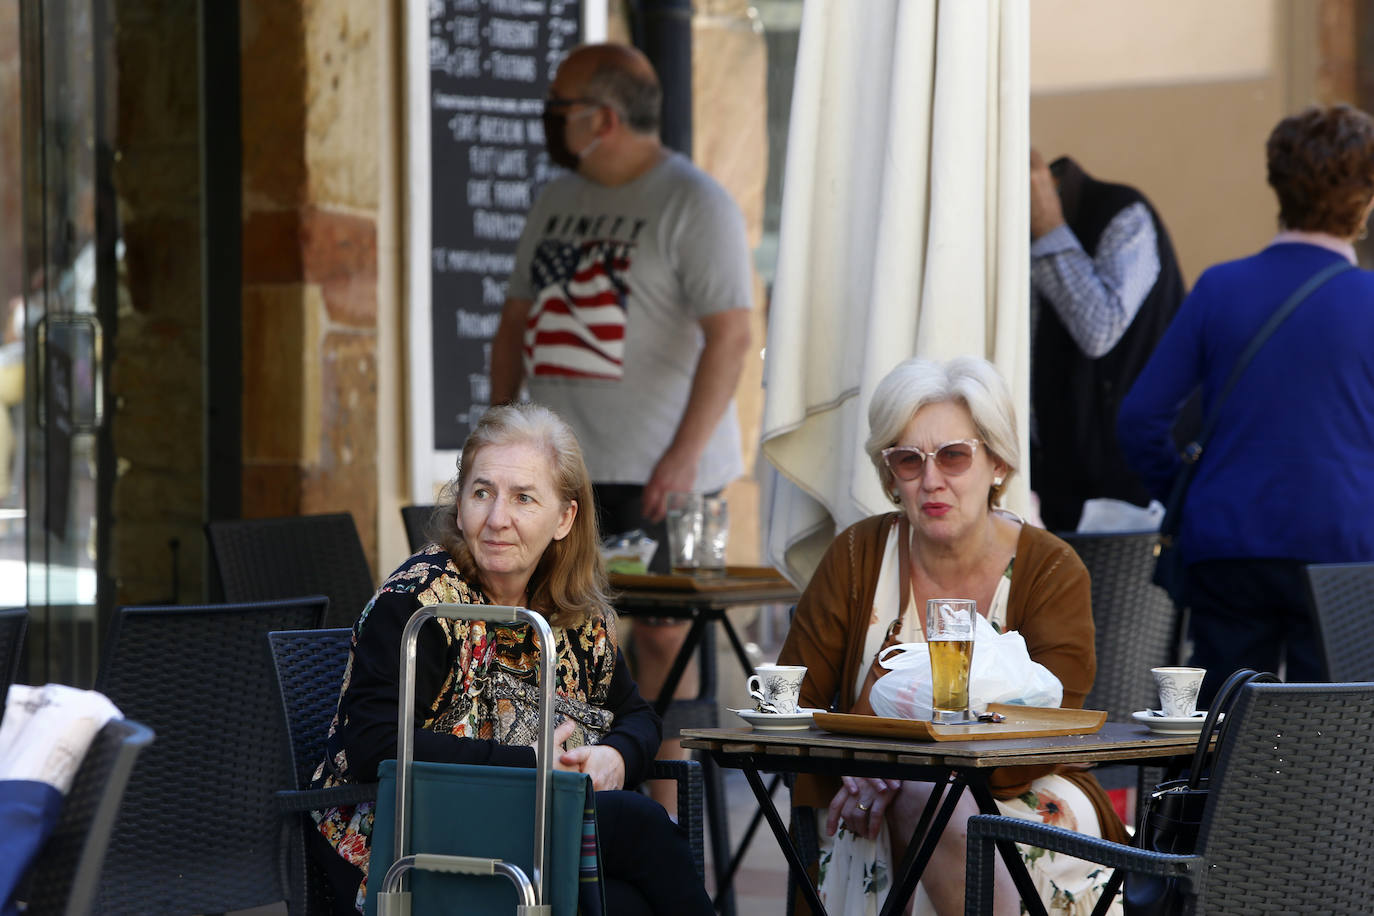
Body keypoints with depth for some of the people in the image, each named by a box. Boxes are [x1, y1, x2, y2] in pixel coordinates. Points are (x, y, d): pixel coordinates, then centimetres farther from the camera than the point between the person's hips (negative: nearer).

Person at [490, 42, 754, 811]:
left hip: (653, 468, -7)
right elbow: (518, 319, 21)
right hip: (556, 460, 7)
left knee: (661, 633, -2)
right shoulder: (559, 202, 15)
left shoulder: (694, 205, -9)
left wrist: (686, 453, -22)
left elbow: (731, 334, -16)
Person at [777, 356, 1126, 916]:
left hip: (1023, 793, -1)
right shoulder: (859, 556, 1)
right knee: (933, 806, -34)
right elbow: (790, 702, 1)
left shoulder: (1052, 571, -5)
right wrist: (848, 771, -20)